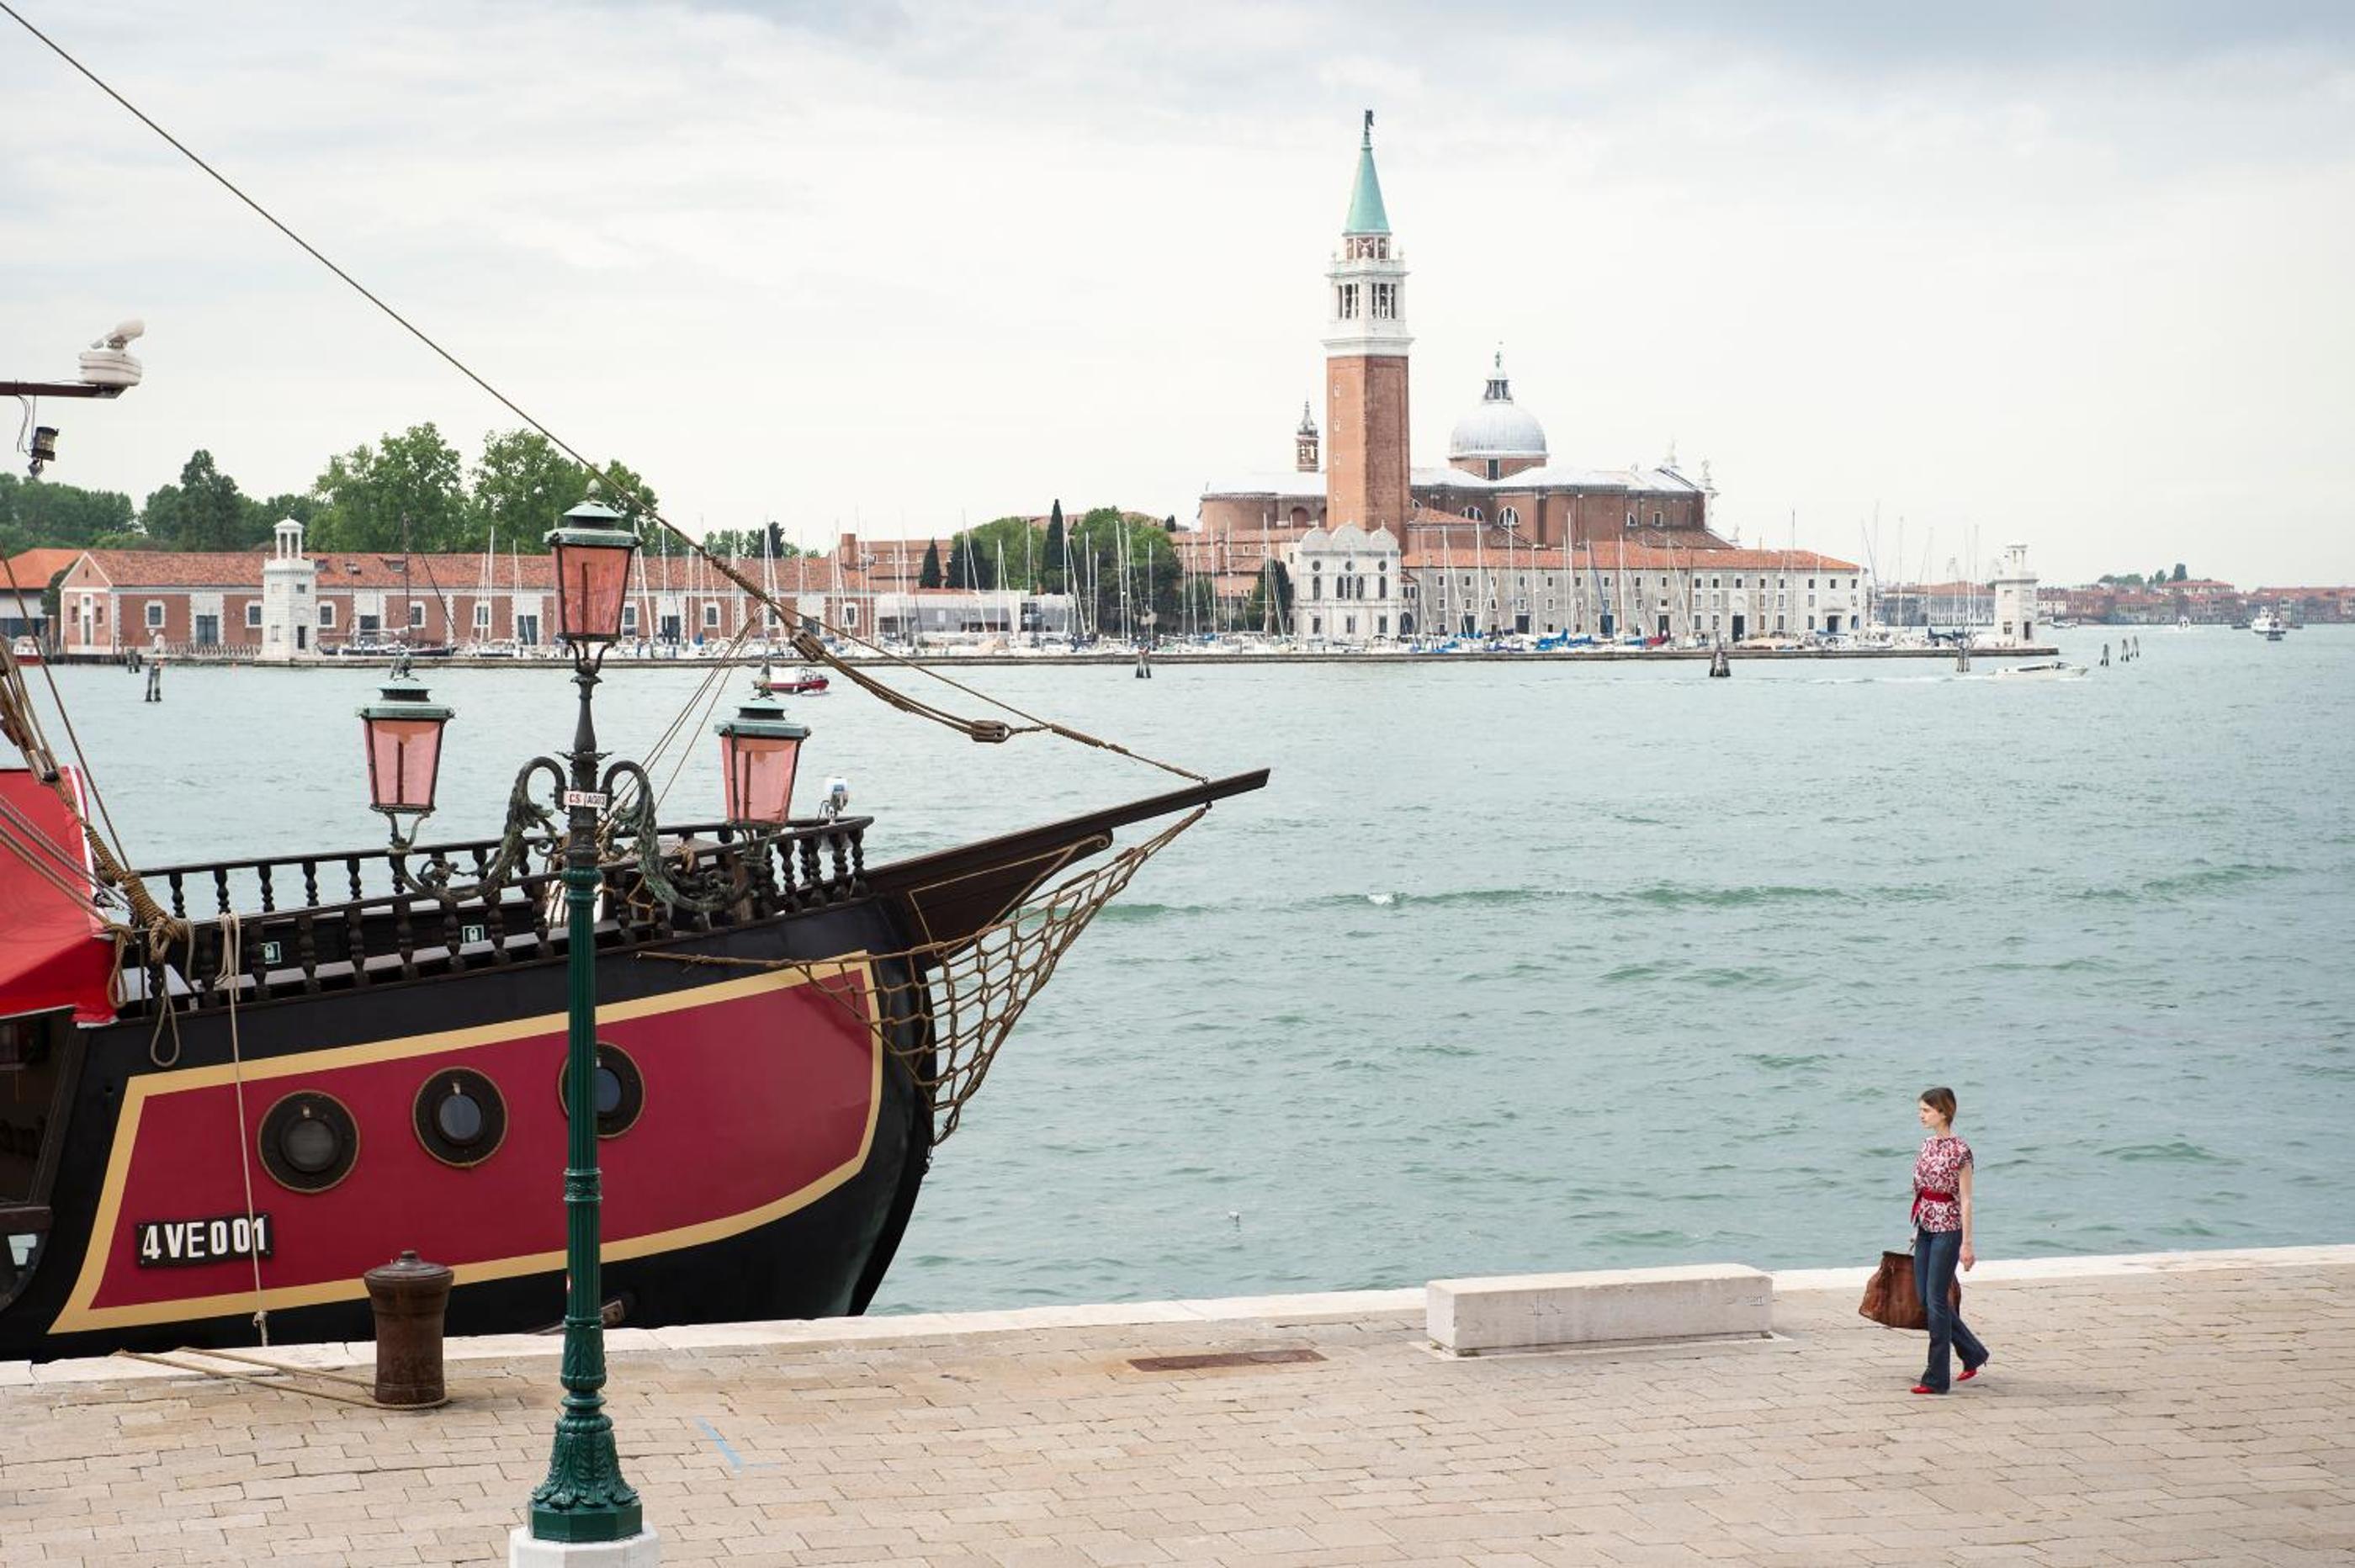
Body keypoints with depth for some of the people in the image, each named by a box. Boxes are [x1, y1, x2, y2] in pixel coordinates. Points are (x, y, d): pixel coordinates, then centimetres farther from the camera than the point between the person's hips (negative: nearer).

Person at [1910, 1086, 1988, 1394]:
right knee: (1925, 1297, 11)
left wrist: (1966, 1244, -14)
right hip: (1926, 1227, 8)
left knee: (1936, 1299, -5)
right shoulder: (1927, 1145, 10)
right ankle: (1973, 1354, 28)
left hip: (1947, 1229, -8)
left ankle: (1936, 1378, 1)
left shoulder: (1959, 1150, -13)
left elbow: (1965, 1200, -13)